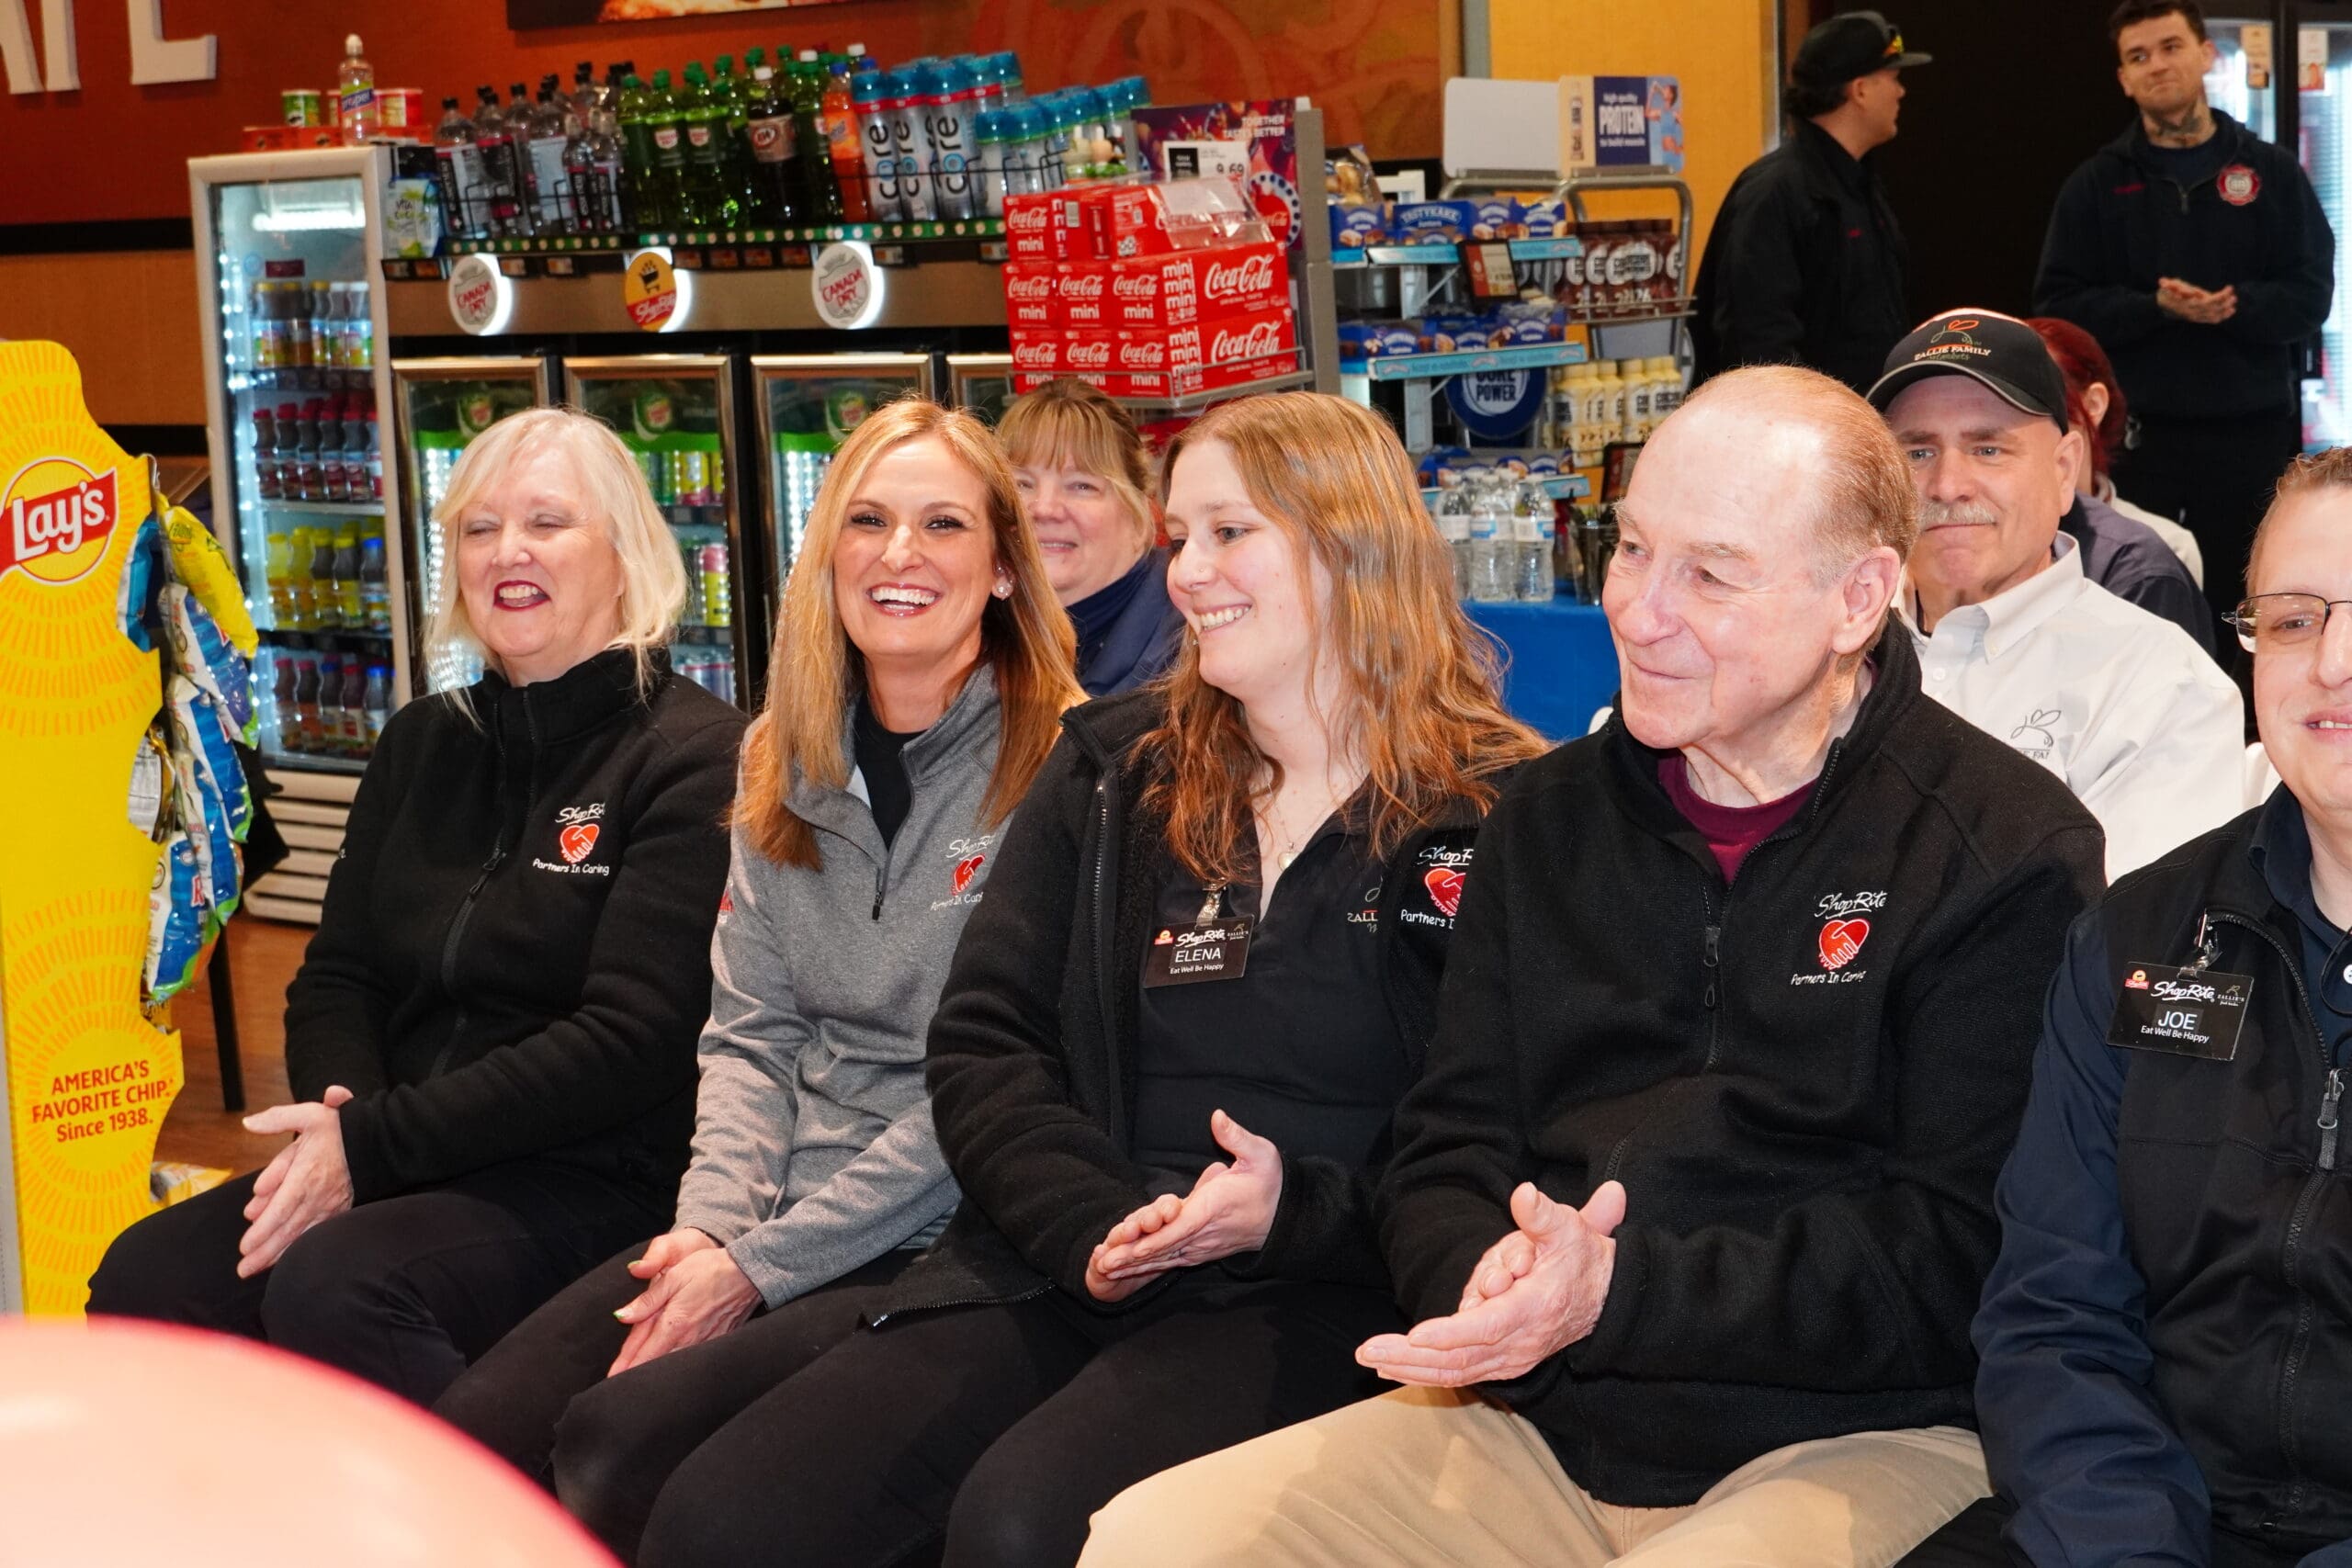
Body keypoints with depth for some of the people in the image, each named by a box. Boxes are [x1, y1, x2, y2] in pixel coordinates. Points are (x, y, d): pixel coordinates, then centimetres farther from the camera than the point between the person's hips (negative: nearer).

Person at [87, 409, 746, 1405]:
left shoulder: (697, 759, -6)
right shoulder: (422, 744, 16)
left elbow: (632, 1042, -14)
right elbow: (338, 977, 15)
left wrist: (376, 1144, -16)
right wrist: (339, 1117, -8)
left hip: (599, 1179, -6)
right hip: (407, 1170, 6)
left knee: (329, 1292, -31)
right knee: (143, 1280, -18)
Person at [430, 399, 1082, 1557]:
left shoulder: (1055, 769, -8)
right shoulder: (789, 761, 13)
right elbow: (749, 1031, 11)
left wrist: (763, 1265, -15)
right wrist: (713, 1222, -7)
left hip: (935, 1244, -6)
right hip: (757, 1233, 6)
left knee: (620, 1439, -26)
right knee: (473, 1433, -15)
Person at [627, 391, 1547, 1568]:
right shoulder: (1113, 773, 15)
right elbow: (983, 1042, 9)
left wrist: (1299, 1212, -19)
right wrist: (1096, 1226, -8)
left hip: (1310, 1297, -4)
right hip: (1051, 1267, 5)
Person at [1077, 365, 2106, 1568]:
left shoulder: (2009, 854, -5)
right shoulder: (1549, 817, 14)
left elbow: (1957, 1254, -12)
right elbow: (1445, 1150, 12)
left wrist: (1621, 1293, -22)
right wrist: (1487, 1279, -13)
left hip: (1857, 1442, -5)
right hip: (1538, 1424, 6)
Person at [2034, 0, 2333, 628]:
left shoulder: (2273, 171, 6)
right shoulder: (2097, 183, 5)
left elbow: (2309, 295, 0)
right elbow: (2060, 305, -2)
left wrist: (2234, 305, -19)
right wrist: (2156, 307, -17)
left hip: (2251, 430, 0)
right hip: (2135, 432, 0)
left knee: (2241, 610, 7)